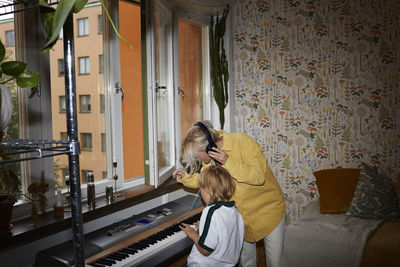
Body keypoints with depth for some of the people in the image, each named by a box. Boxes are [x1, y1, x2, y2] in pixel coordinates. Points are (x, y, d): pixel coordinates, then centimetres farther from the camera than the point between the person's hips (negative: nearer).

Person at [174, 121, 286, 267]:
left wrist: (229, 162, -37)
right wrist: (186, 177, -8)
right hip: (241, 213, 5)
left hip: (267, 208, -5)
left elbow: (259, 176, -32)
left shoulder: (242, 142, -26)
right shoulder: (211, 156, -7)